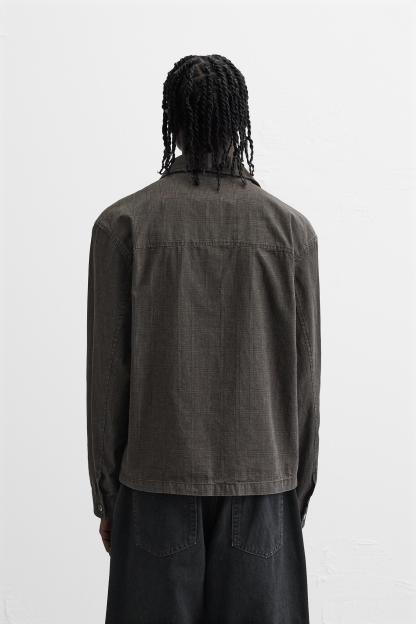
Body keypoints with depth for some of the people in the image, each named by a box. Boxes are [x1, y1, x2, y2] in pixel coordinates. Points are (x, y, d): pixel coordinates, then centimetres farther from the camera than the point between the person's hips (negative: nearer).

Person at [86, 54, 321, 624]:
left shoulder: (122, 224, -6)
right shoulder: (292, 229, -3)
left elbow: (107, 374, -4)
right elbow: (305, 376, 0)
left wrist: (106, 495, 6)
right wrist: (299, 491, 11)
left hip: (157, 480, -1)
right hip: (261, 483, 1)